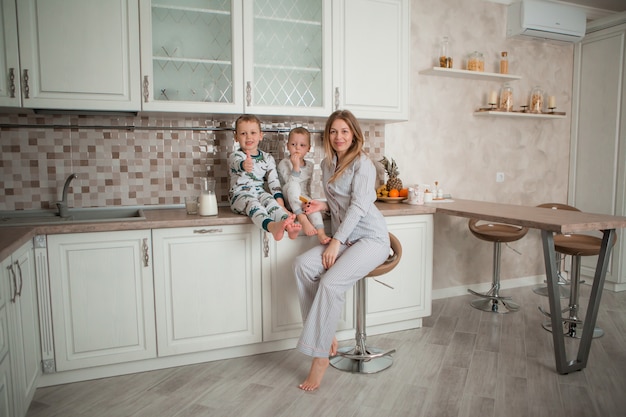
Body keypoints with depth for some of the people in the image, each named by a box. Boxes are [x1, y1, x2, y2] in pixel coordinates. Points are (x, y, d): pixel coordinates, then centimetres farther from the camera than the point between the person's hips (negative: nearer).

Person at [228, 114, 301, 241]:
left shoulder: (267, 158, 10)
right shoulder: (235, 156, -2)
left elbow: (274, 181, 2)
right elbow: (238, 164, -28)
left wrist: (280, 202, -13)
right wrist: (244, 165, -55)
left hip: (259, 193, 3)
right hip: (239, 195, -3)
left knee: (270, 200, -31)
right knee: (252, 203, -36)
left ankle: (288, 225, -60)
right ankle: (272, 226, -67)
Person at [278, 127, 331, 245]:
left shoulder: (310, 165, 12)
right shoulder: (283, 164, -5)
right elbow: (291, 183, -19)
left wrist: (308, 199, 5)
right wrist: (296, 166, -26)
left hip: (304, 201, 3)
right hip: (288, 201, -3)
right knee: (293, 185, -34)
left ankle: (321, 233, -43)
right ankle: (302, 218, -39)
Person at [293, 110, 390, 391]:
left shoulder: (362, 163, -7)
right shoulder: (327, 164, 15)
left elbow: (359, 205, -16)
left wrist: (337, 241, -21)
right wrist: (322, 206, 2)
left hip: (371, 238, -7)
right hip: (342, 238, 7)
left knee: (331, 282, -28)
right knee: (302, 264, -19)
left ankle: (320, 356, -16)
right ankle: (326, 334, -10)